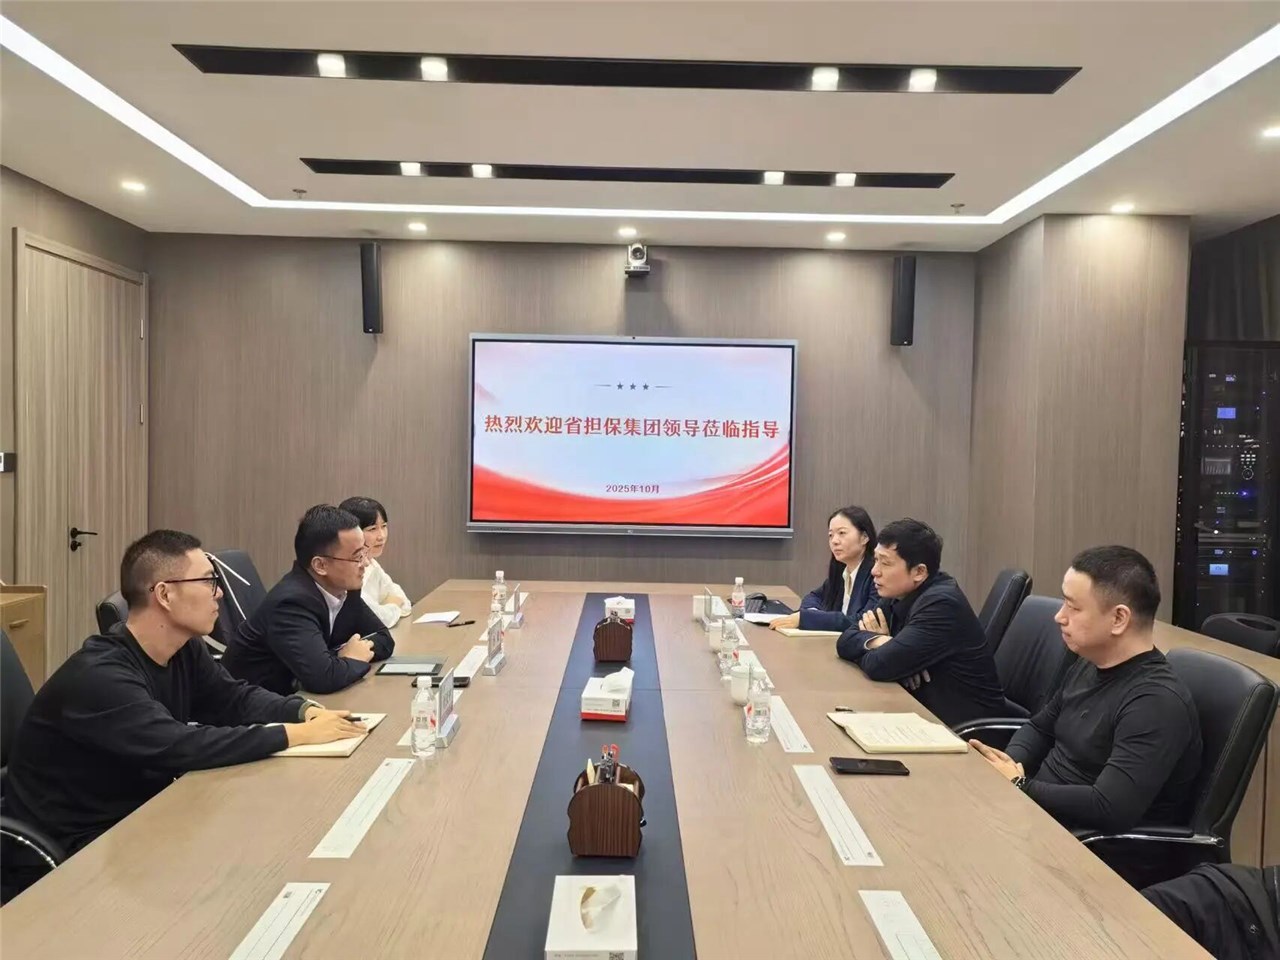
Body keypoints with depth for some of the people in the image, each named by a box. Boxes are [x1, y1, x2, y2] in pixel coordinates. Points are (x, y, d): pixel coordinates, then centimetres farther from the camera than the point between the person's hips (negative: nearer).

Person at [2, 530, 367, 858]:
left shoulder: (185, 650, -2)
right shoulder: (98, 676, -29)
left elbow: (234, 697, 5)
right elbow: (181, 747, -37)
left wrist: (307, 710, -15)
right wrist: (296, 734, -34)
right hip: (79, 842, -7)